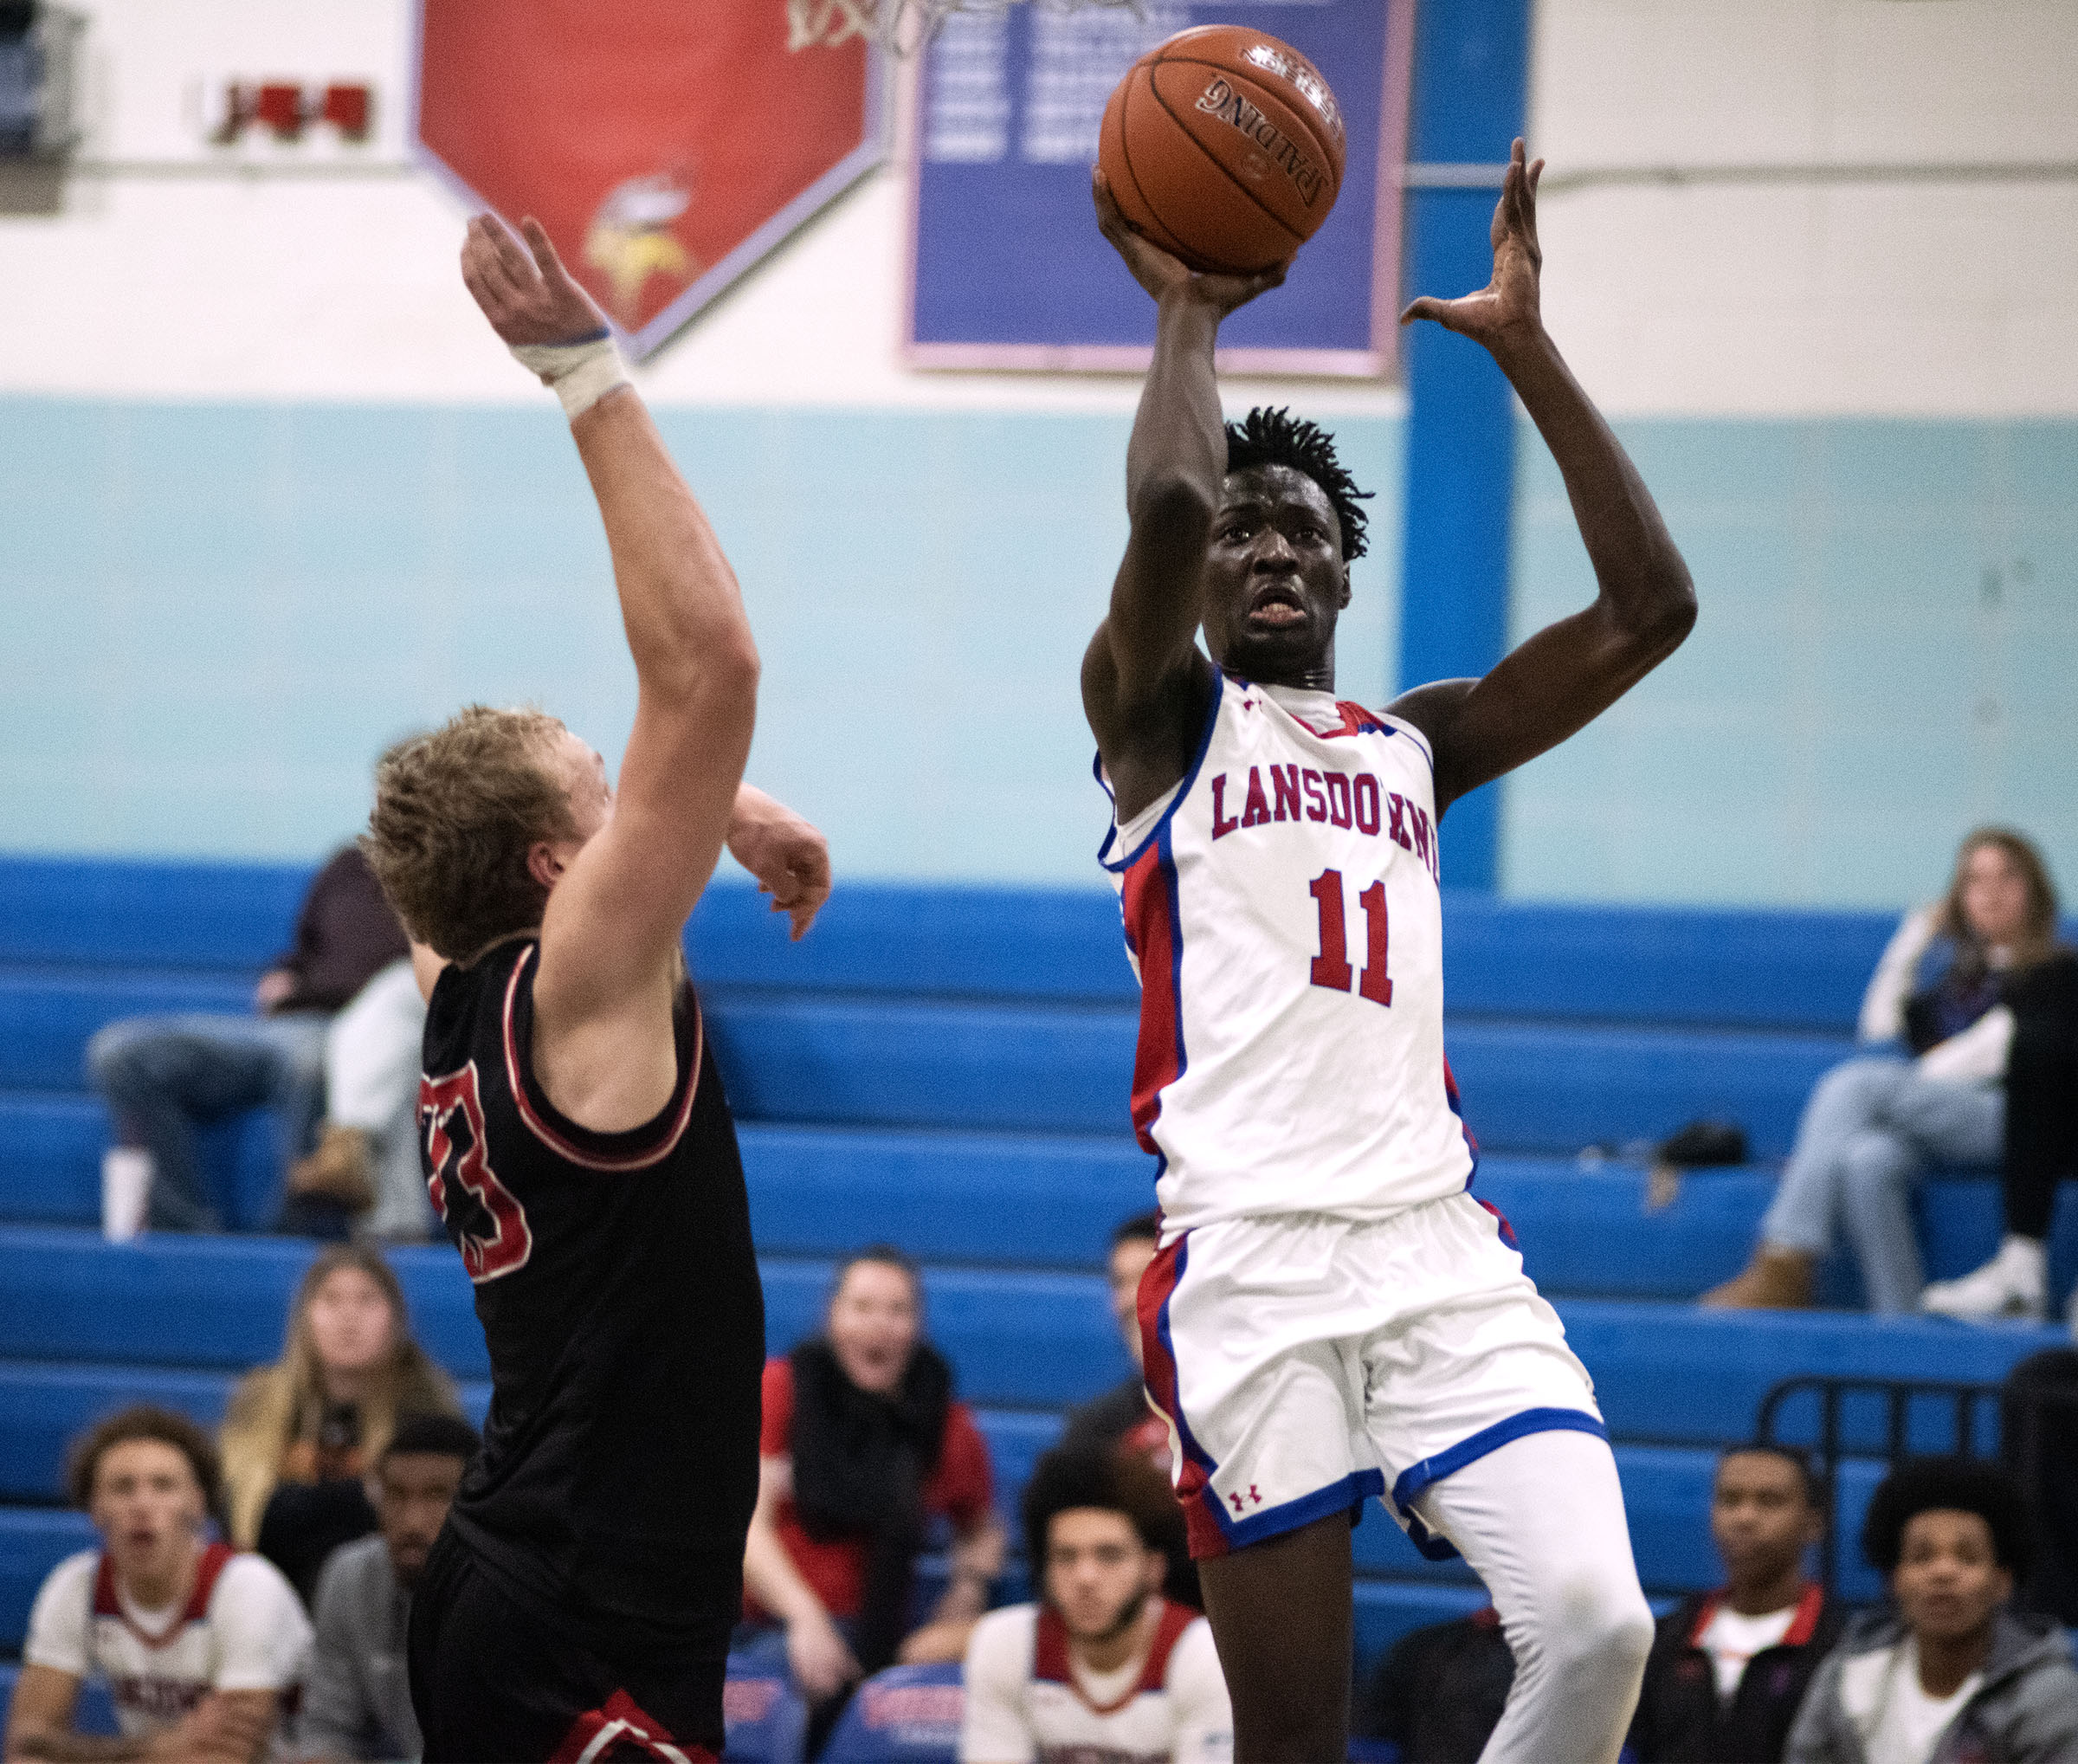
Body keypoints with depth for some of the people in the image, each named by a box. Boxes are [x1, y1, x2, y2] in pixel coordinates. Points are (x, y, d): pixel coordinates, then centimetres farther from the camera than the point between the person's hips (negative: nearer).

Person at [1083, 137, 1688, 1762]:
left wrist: (1526, 345, 11)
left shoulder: (1413, 745, 23)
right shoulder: (1162, 718, 10)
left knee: (1600, 1627, -19)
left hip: (1442, 1247, 4)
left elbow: (1648, 608, 12)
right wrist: (1187, 308, 6)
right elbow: (1164, 501, -11)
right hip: (1252, 1263, -4)